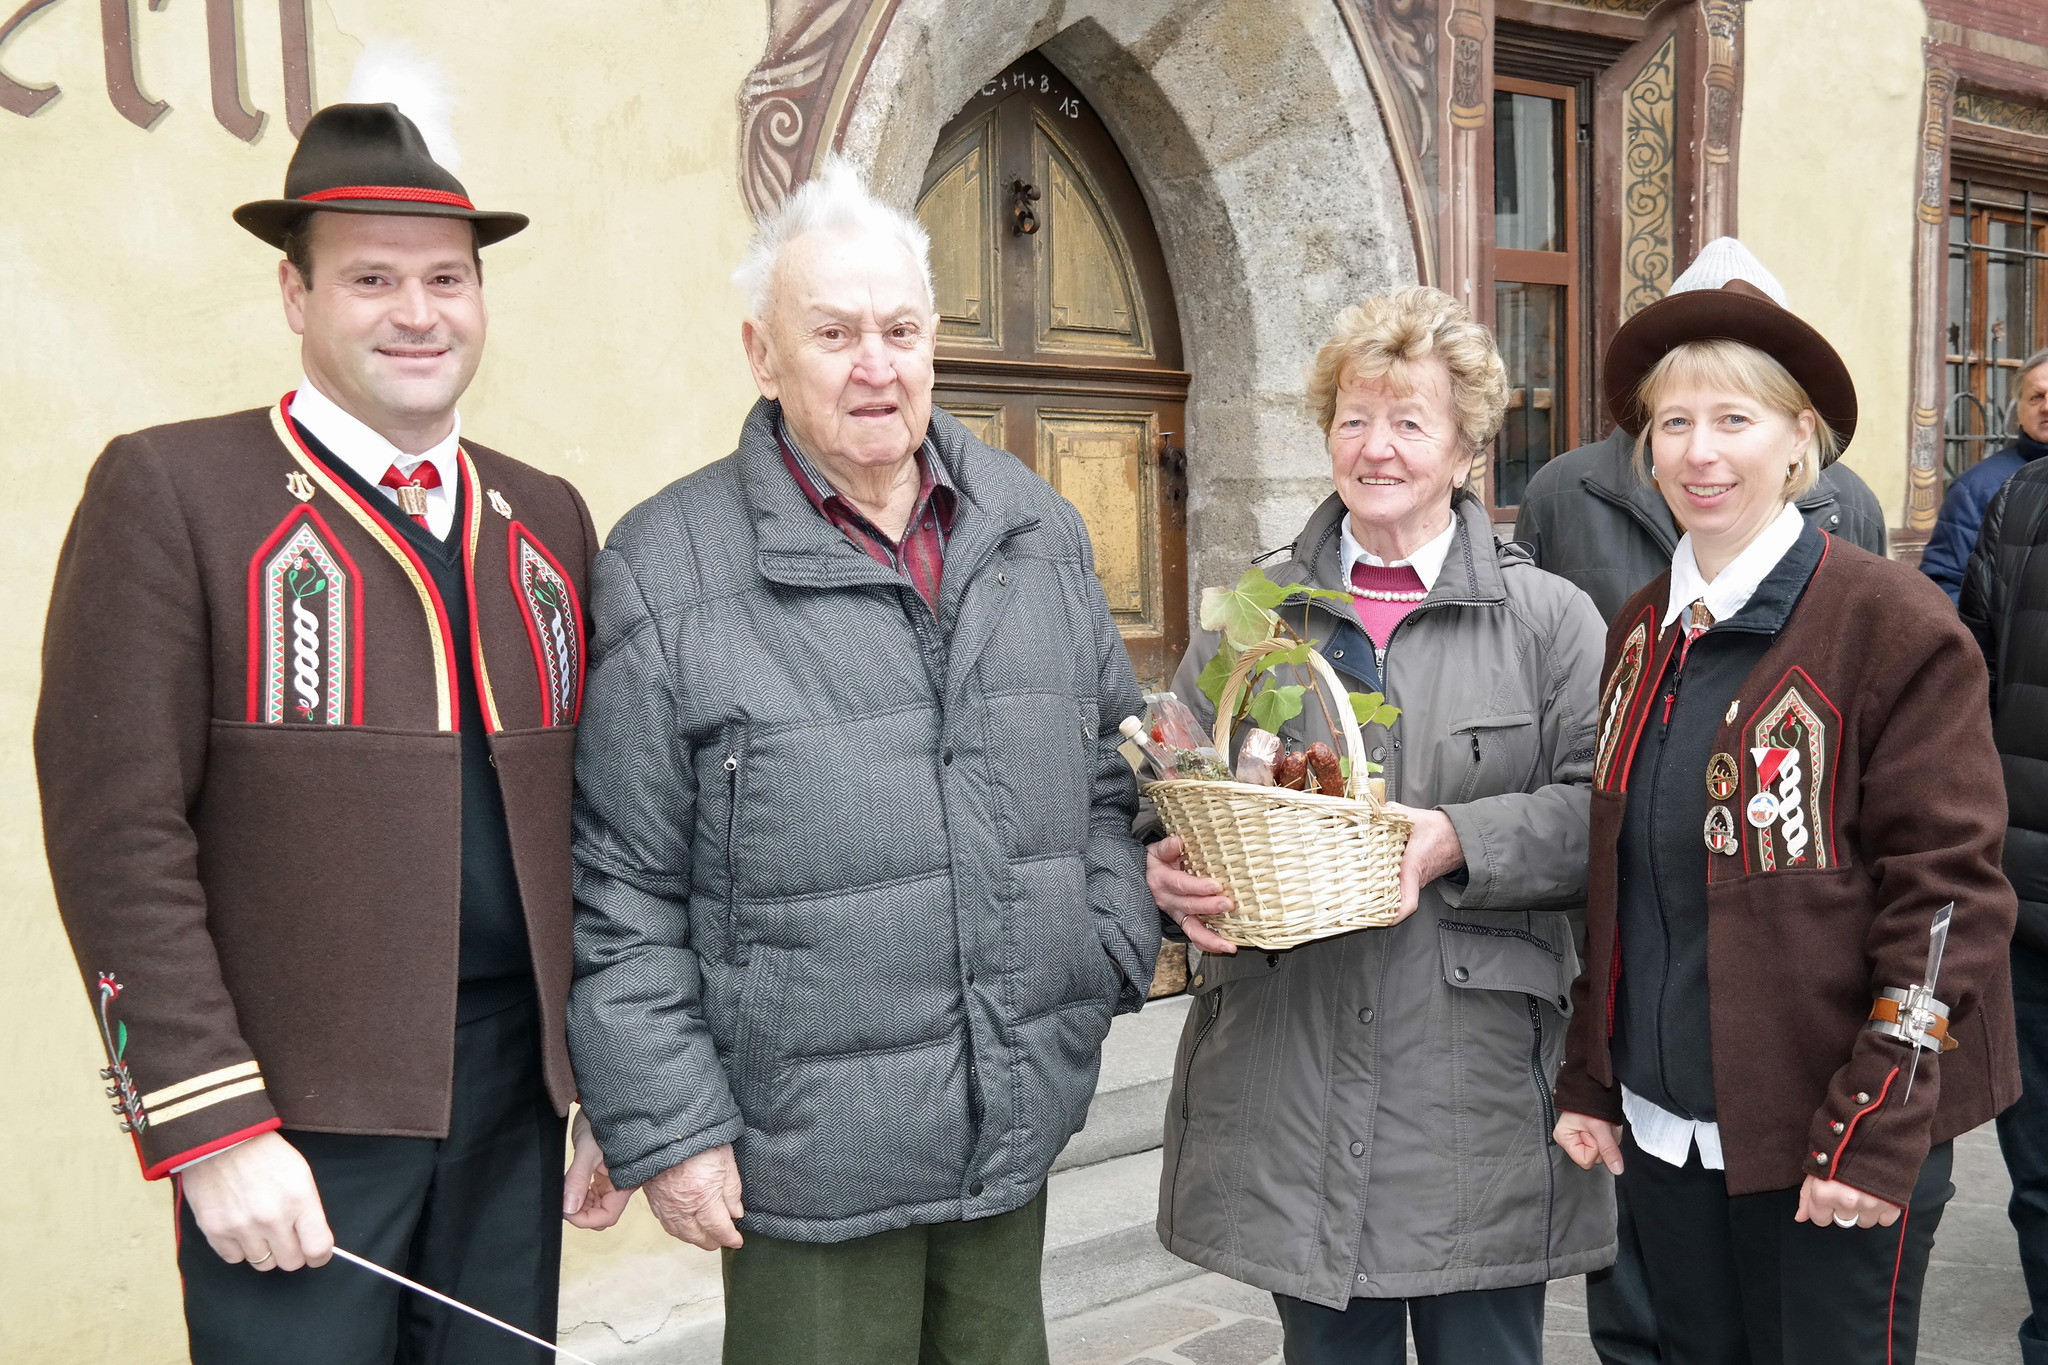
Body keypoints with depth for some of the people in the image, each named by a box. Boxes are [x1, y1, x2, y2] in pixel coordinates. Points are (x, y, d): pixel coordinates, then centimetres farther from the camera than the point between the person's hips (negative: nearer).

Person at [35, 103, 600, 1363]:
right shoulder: (170, 491, -6)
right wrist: (212, 1128, -13)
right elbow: (118, 829, -11)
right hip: (297, 1114, -4)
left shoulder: (547, 517, 9)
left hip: (517, 1086, 5)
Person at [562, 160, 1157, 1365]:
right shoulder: (667, 574, -9)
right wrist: (667, 1127, -9)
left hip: (1018, 1128, 5)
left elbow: (1110, 776, 16)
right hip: (808, 1154, -4)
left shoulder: (1039, 532, 7)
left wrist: (1114, 951, 5)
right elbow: (625, 902, -8)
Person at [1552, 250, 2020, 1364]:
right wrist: (1588, 1077, 10)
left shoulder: (1893, 625, -10)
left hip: (1830, 1142, -5)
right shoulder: (1640, 633, 6)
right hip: (1661, 1126, 5)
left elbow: (1947, 885, -13)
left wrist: (1876, 1128, -17)